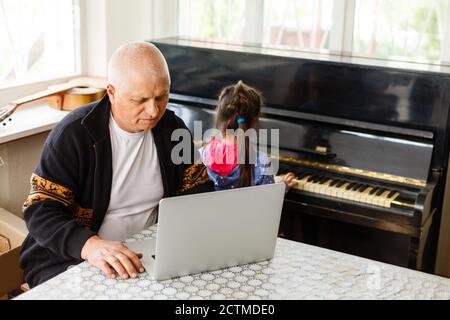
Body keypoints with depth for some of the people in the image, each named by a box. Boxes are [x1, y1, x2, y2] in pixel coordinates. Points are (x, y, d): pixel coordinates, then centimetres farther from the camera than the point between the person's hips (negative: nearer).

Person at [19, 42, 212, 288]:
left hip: (149, 254, 5)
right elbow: (40, 211, -16)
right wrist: (89, 245, -35)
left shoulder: (171, 128, 2)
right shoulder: (73, 134, -13)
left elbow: (198, 189, 8)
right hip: (69, 260, -4)